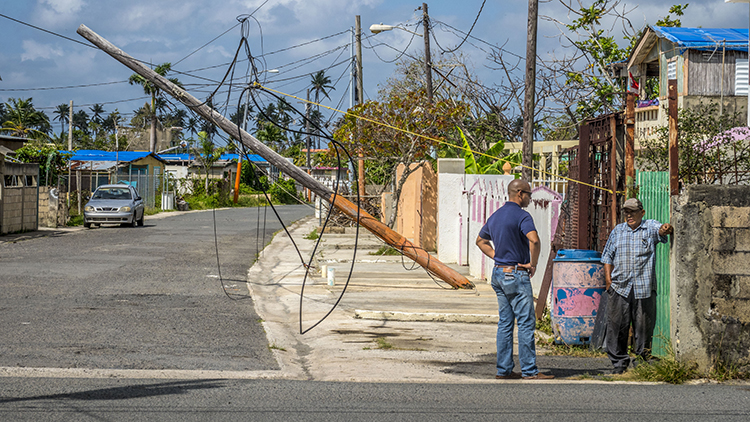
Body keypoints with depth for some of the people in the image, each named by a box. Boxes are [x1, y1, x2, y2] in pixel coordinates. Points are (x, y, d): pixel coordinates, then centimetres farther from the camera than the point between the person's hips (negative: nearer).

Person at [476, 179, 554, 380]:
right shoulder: (521, 216, -14)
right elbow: (534, 239, -30)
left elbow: (481, 240, 25)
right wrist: (533, 263, -16)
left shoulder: (496, 215, 13)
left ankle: (504, 369, 10)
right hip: (516, 275, -8)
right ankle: (529, 370, -3)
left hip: (499, 273, 8)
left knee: (505, 322, 10)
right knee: (526, 322, -4)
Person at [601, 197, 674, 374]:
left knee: (643, 325, 0)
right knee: (617, 326, -2)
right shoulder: (617, 231, 15)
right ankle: (619, 362, 7)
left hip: (644, 287, -2)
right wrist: (608, 278, 7)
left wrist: (666, 228, -41)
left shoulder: (650, 227, 7)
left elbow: (661, 230, -16)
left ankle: (642, 360, 13)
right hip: (619, 286, 2)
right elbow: (608, 256, 19)